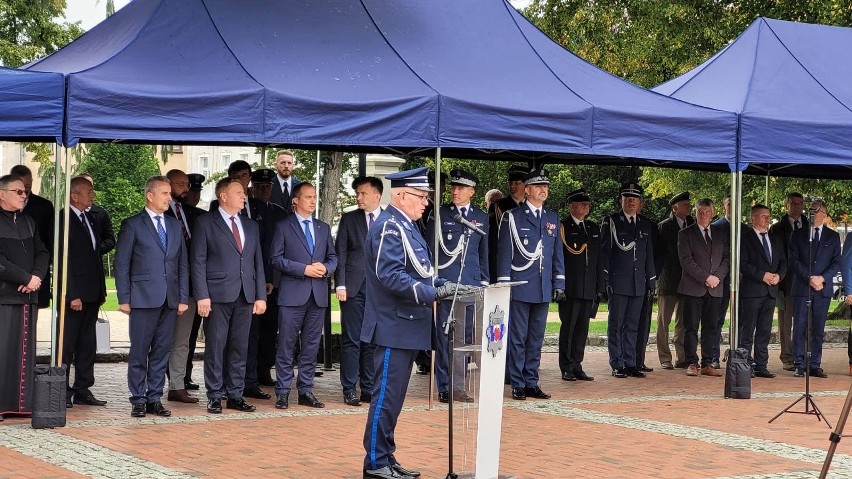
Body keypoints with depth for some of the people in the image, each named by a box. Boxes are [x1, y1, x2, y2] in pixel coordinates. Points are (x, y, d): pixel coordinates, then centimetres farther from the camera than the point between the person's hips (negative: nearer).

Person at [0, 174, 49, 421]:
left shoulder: (28, 222, 17)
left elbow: (42, 253, 15)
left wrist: (37, 276, -4)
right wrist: (27, 279, -12)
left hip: (28, 296, 7)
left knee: (25, 350, 7)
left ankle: (22, 402, 10)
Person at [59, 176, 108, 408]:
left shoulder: (88, 219, 15)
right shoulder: (64, 220, -11)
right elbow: (63, 261, -15)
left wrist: (100, 290, 13)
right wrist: (73, 295, -19)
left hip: (91, 294, 8)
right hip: (75, 295, -8)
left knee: (87, 345, 11)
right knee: (67, 344, -1)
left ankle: (82, 390, 17)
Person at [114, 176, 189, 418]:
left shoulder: (174, 225, 15)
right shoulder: (132, 225, 0)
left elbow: (183, 264, 14)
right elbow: (122, 264, -2)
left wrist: (183, 297, 7)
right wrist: (124, 298, -7)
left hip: (170, 299, 5)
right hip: (144, 298, -5)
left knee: (162, 352, 7)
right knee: (139, 352, -1)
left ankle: (154, 399, 14)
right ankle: (138, 400, 6)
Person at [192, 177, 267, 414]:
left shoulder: (251, 226, 16)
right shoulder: (205, 223, 0)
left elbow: (258, 263, 16)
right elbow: (198, 262, -4)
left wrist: (261, 296, 8)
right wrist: (202, 296, -12)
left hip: (245, 296, 5)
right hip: (217, 296, -5)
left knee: (239, 348, 7)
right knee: (215, 348, -1)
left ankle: (235, 396, 13)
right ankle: (214, 397, 5)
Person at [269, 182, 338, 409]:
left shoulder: (323, 228, 16)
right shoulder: (283, 226, 2)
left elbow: (333, 257, 17)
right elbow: (275, 258, -5)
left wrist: (326, 268, -6)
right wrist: (304, 269, -14)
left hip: (318, 294, 4)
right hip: (292, 294, -4)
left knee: (311, 346, 7)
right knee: (287, 345, -2)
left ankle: (306, 391, 14)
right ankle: (283, 392, 3)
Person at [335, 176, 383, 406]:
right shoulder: (349, 219, 7)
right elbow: (340, 253, 3)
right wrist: (340, 284, -6)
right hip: (354, 287, -1)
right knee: (351, 340, -1)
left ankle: (369, 389, 10)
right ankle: (349, 389, 3)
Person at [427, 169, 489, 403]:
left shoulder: (481, 217, 11)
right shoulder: (439, 215, 2)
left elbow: (484, 253, 16)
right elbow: (429, 250, 4)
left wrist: (484, 283, 11)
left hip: (471, 285, 3)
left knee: (465, 337, 4)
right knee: (444, 337, -1)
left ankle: (457, 386, 12)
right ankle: (444, 387, 5)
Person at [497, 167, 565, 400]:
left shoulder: (552, 218, 14)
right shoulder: (512, 217, -2)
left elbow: (557, 252, 16)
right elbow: (504, 252, -4)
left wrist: (559, 283, 9)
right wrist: (504, 284, -8)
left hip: (543, 289, 5)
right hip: (520, 288, -5)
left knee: (536, 338, 9)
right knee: (517, 337, -1)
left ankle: (531, 383, 16)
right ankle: (518, 385, 5)